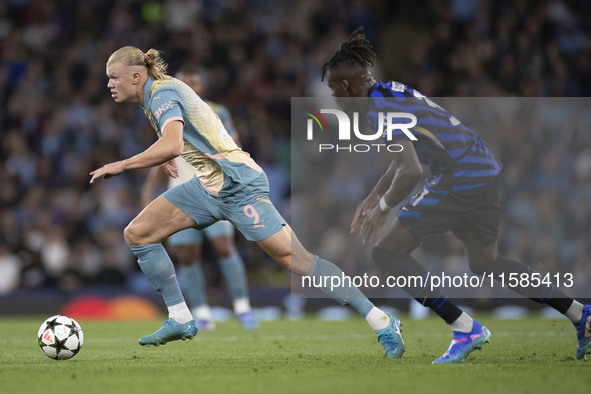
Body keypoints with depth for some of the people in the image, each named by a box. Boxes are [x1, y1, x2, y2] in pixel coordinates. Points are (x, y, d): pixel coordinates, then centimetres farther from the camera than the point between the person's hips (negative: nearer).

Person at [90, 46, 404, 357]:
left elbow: (171, 145, -34)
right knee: (137, 234, 3)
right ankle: (180, 320, 8)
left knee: (296, 259, -13)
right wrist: (166, 159, 29)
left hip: (237, 184, -10)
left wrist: (121, 166, -28)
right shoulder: (155, 94, 13)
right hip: (209, 185, 10)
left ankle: (382, 323, -10)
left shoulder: (163, 94, -16)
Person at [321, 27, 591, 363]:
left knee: (388, 251, -5)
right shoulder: (393, 91, 16)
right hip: (487, 172, 10)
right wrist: (373, 197, 28)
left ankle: (466, 329, -8)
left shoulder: (379, 110, -15)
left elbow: (411, 172, -24)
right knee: (486, 262, 27)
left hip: (460, 181, -10)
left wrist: (382, 209, -8)